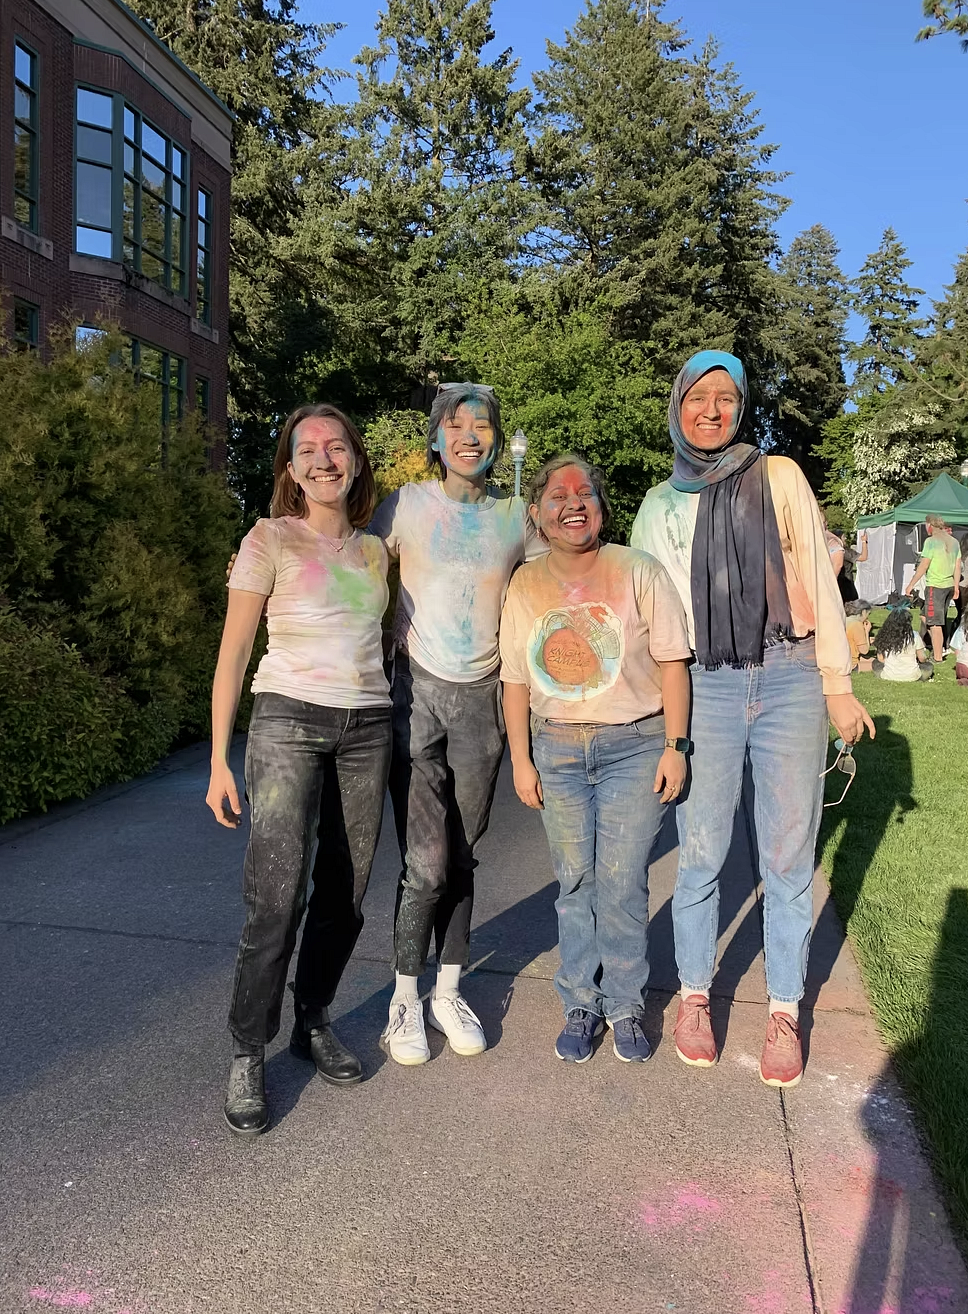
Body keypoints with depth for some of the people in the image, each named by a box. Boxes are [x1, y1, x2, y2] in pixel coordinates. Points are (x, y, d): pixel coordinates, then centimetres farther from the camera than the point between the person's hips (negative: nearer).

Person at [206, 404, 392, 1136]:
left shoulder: (374, 550, 13)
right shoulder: (270, 540, 0)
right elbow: (233, 653, -2)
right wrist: (219, 760, -7)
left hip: (368, 727, 4)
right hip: (289, 720, -4)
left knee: (346, 892, 7)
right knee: (276, 898, -9)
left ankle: (315, 1022, 27)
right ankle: (248, 1055, 8)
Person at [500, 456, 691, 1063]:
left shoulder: (639, 572, -4)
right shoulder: (524, 585, 4)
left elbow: (672, 663, -3)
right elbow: (516, 679, 8)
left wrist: (674, 747, -7)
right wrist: (521, 760, 6)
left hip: (634, 745, -3)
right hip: (557, 748, 3)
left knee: (621, 882, -3)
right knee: (574, 881, 9)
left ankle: (625, 1006, 17)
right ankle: (581, 1005, 23)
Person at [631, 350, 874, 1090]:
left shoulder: (779, 477, 6)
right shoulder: (659, 506, 11)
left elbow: (818, 579, 5)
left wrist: (838, 684, 0)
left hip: (790, 680, -1)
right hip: (705, 688, 1)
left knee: (789, 857, 5)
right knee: (701, 854, 5)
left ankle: (785, 1013, 20)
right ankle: (695, 997, 23)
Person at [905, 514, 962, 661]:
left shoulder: (931, 541, -10)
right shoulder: (954, 541, 10)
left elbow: (923, 566, -12)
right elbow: (958, 566, 12)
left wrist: (911, 585, -6)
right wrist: (956, 587, 19)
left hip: (935, 586, -7)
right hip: (949, 585, 7)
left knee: (935, 623, -4)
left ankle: (938, 657, -2)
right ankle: (939, 647, 27)